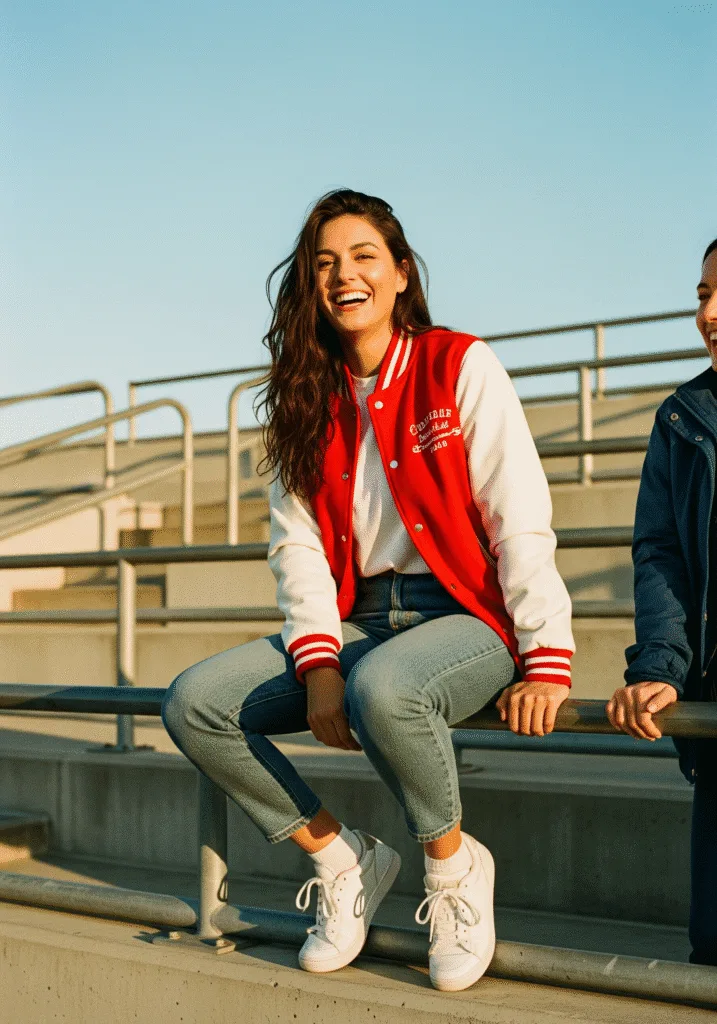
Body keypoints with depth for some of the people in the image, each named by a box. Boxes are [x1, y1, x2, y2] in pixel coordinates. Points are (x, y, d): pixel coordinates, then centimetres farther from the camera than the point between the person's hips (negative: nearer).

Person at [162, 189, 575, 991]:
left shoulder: (461, 368, -4)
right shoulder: (309, 398, 11)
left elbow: (523, 524, -10)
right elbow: (297, 540, 4)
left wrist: (546, 661, -19)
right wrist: (317, 664, -11)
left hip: (467, 618, -5)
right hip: (359, 619, 6)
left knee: (380, 688, -39)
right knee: (193, 703, -12)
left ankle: (455, 866, -9)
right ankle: (342, 859, 4)